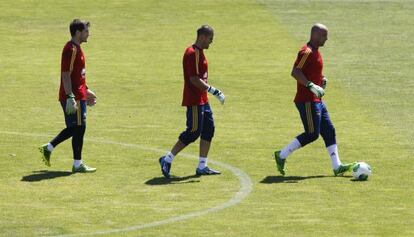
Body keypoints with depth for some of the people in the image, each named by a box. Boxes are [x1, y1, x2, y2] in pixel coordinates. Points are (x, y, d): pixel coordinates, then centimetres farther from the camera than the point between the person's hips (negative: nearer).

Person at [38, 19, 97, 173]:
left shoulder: (76, 48, 15)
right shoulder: (71, 50, -17)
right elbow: (66, 75, -21)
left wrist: (86, 90, 25)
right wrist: (70, 97, -25)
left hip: (78, 95, 10)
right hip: (74, 97, -10)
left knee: (74, 128, 16)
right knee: (78, 128, -4)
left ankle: (48, 148, 24)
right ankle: (77, 164, 3)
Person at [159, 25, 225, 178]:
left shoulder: (199, 52, 15)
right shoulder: (192, 53, -17)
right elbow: (194, 79, -23)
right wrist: (213, 91, -22)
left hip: (202, 100, 10)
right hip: (194, 101, -10)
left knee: (209, 129, 9)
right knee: (193, 132, -8)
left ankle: (202, 166, 12)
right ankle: (167, 160, -1)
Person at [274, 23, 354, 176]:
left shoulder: (315, 52, 16)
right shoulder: (307, 52, -16)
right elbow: (295, 72, -25)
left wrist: (322, 80, 12)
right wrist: (311, 86, -29)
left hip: (316, 101, 10)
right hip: (307, 101, -10)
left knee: (329, 131, 7)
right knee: (312, 134, -9)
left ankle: (337, 166, 8)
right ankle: (282, 155, 1)